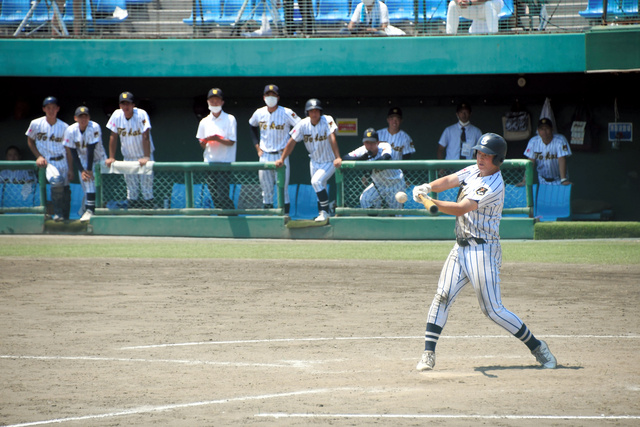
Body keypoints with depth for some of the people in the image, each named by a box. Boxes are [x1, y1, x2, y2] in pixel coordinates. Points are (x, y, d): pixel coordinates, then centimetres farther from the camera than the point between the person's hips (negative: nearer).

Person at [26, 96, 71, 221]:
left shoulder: (64, 127, 3)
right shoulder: (36, 124, -2)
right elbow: (30, 141, 11)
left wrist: (70, 169, 4)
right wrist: (39, 156, -4)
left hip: (62, 161, 4)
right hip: (46, 161, -4)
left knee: (66, 188, 1)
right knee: (56, 180, -30)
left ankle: (65, 218, 18)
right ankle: (58, 213, -19)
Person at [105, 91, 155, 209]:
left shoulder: (141, 115, -18)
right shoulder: (117, 115, -7)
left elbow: (145, 137, -23)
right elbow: (113, 137, -2)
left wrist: (146, 157, -31)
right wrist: (111, 157, -6)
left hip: (143, 156, -3)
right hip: (128, 157, 3)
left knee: (147, 187, -7)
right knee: (131, 190, 4)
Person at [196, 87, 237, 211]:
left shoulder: (230, 120, 0)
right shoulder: (204, 122, 13)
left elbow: (231, 142, -7)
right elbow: (202, 144, 13)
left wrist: (217, 139, -24)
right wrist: (204, 142, -11)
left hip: (225, 163, -5)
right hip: (209, 163, 5)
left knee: (222, 194, -14)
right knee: (214, 195, 4)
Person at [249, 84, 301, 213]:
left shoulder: (287, 113, -7)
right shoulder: (259, 113, 4)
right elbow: (252, 126, 23)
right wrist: (257, 146, 14)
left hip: (281, 155, -3)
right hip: (265, 156, 3)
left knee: (283, 189, -5)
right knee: (266, 189, 6)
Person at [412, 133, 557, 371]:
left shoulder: (494, 186, -18)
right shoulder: (473, 171, 8)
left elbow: (461, 209, -26)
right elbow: (448, 181, -1)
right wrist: (428, 187, -22)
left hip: (483, 251, -8)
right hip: (461, 248, 8)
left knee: (493, 310, -5)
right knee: (442, 296, -5)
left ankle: (537, 347, 8)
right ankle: (428, 354, -4)